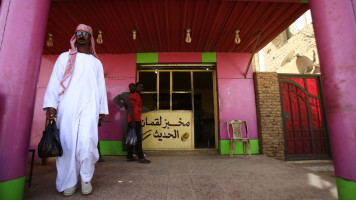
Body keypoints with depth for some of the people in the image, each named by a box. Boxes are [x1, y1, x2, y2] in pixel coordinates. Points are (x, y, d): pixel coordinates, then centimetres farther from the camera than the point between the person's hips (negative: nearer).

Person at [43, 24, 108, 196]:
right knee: (67, 143, -2)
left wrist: (102, 110, 8)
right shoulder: (65, 57, 17)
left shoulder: (96, 62, 20)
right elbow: (54, 81, 7)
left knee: (87, 143, -12)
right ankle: (68, 183, 13)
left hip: (89, 107, 0)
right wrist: (50, 105, -5)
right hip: (67, 107, 0)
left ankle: (86, 178, 7)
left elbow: (101, 87, 15)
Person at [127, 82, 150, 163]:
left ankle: (130, 157, 18)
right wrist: (133, 121, -23)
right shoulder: (133, 96, -8)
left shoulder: (138, 96, 22)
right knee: (138, 138, -11)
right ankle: (141, 157, -8)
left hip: (137, 121, 10)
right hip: (134, 121, -10)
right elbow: (131, 109, -16)